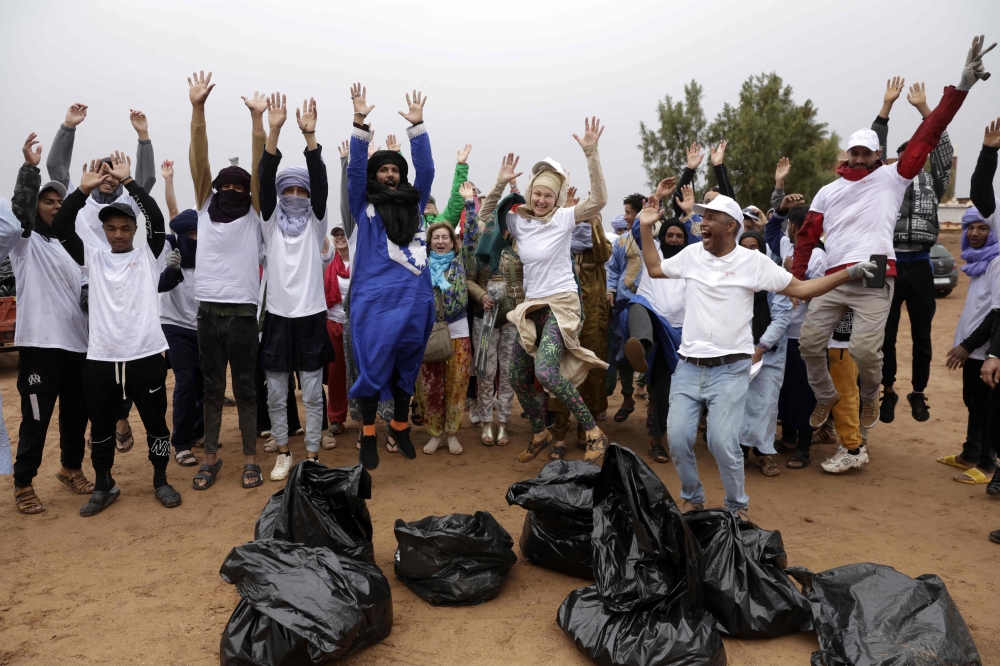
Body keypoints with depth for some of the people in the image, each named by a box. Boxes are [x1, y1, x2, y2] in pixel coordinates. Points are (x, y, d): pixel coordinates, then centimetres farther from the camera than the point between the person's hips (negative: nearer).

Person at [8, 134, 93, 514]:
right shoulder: (24, 241, 3)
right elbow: (19, 207, -17)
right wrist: (30, 168, -26)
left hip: (77, 342, 5)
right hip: (40, 343, -5)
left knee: (77, 412, 13)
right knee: (36, 418, -2)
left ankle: (71, 468, 32)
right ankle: (23, 484, 13)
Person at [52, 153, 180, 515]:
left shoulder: (147, 254, 5)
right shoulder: (92, 256, 10)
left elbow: (156, 218, -10)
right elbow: (61, 226, -1)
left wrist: (128, 181, -14)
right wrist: (84, 189, -11)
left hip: (146, 356, -2)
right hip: (101, 359, 2)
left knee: (155, 422, 8)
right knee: (100, 427, 12)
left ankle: (161, 481, 24)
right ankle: (103, 486, 29)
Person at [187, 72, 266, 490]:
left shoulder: (253, 215, 5)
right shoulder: (205, 210, 10)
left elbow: (259, 167, -5)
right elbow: (199, 161, 2)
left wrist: (257, 118, -14)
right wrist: (198, 109, -7)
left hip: (242, 314, -2)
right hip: (208, 312, 2)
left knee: (245, 389, 5)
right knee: (211, 389, 10)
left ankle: (250, 458, 13)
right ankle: (210, 457, 19)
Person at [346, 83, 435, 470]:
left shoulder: (414, 202, 14)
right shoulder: (363, 204, 8)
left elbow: (426, 168, 6)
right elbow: (355, 168, -4)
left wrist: (416, 125, -2)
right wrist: (360, 123, -13)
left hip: (414, 298, 3)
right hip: (374, 299, -3)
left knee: (407, 366, 12)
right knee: (373, 366, -1)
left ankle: (400, 427, 28)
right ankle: (368, 435, 11)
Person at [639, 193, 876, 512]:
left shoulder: (753, 261, -3)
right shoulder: (692, 254, 8)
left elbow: (801, 288, 0)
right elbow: (655, 269, 21)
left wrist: (850, 272, -7)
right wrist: (646, 227, 16)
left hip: (730, 370, -3)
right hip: (688, 367, 4)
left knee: (722, 442, -12)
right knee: (677, 438, -2)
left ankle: (737, 507, 14)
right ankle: (693, 500, 24)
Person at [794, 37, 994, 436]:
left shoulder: (892, 178, 10)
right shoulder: (828, 192, 17)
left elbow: (926, 138, 1)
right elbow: (807, 237, 16)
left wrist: (961, 87, -6)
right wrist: (796, 279, 7)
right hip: (833, 281, 3)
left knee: (865, 350, -14)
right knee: (809, 343, -2)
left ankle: (870, 397, 18)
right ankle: (825, 396, 24)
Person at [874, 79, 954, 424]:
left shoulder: (932, 184, 12)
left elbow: (943, 151, 2)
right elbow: (874, 149, 1)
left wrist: (924, 108, -1)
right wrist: (887, 105, -5)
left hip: (920, 266, 1)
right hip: (889, 264, -1)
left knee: (921, 335, 8)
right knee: (886, 334, 4)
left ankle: (918, 393, 20)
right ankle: (888, 392, 15)